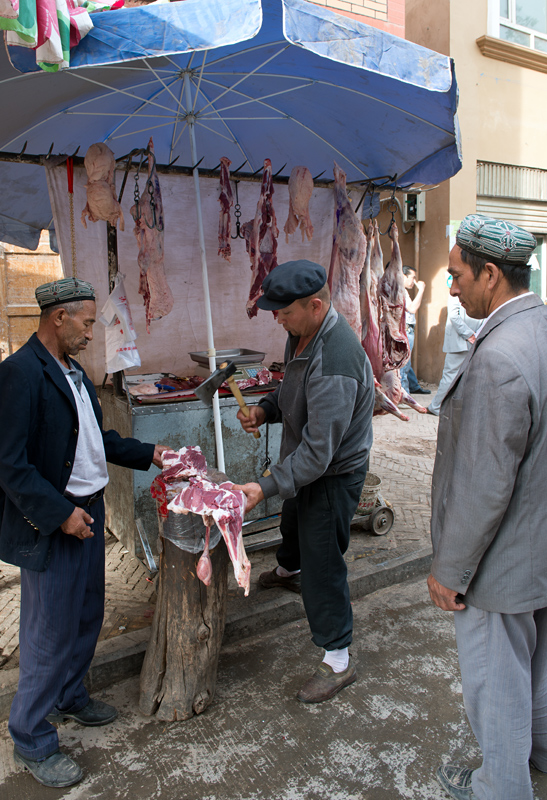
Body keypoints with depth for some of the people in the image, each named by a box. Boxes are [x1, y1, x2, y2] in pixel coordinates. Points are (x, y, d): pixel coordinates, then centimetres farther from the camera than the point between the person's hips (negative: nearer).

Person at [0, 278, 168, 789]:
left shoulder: (72, 370, 9)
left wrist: (148, 455, 13)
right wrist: (61, 514, -21)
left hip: (88, 512, 9)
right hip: (51, 525, -9)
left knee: (86, 616, 22)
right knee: (50, 633, 5)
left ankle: (69, 697, 45)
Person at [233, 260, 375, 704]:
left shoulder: (335, 363, -36)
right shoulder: (303, 334, -4)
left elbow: (318, 450, -35)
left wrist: (267, 487, -36)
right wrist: (266, 409, -6)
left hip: (335, 473, -10)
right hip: (307, 463, 10)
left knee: (322, 563, -1)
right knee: (293, 522, 33)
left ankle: (338, 660, 18)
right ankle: (288, 571, 67)